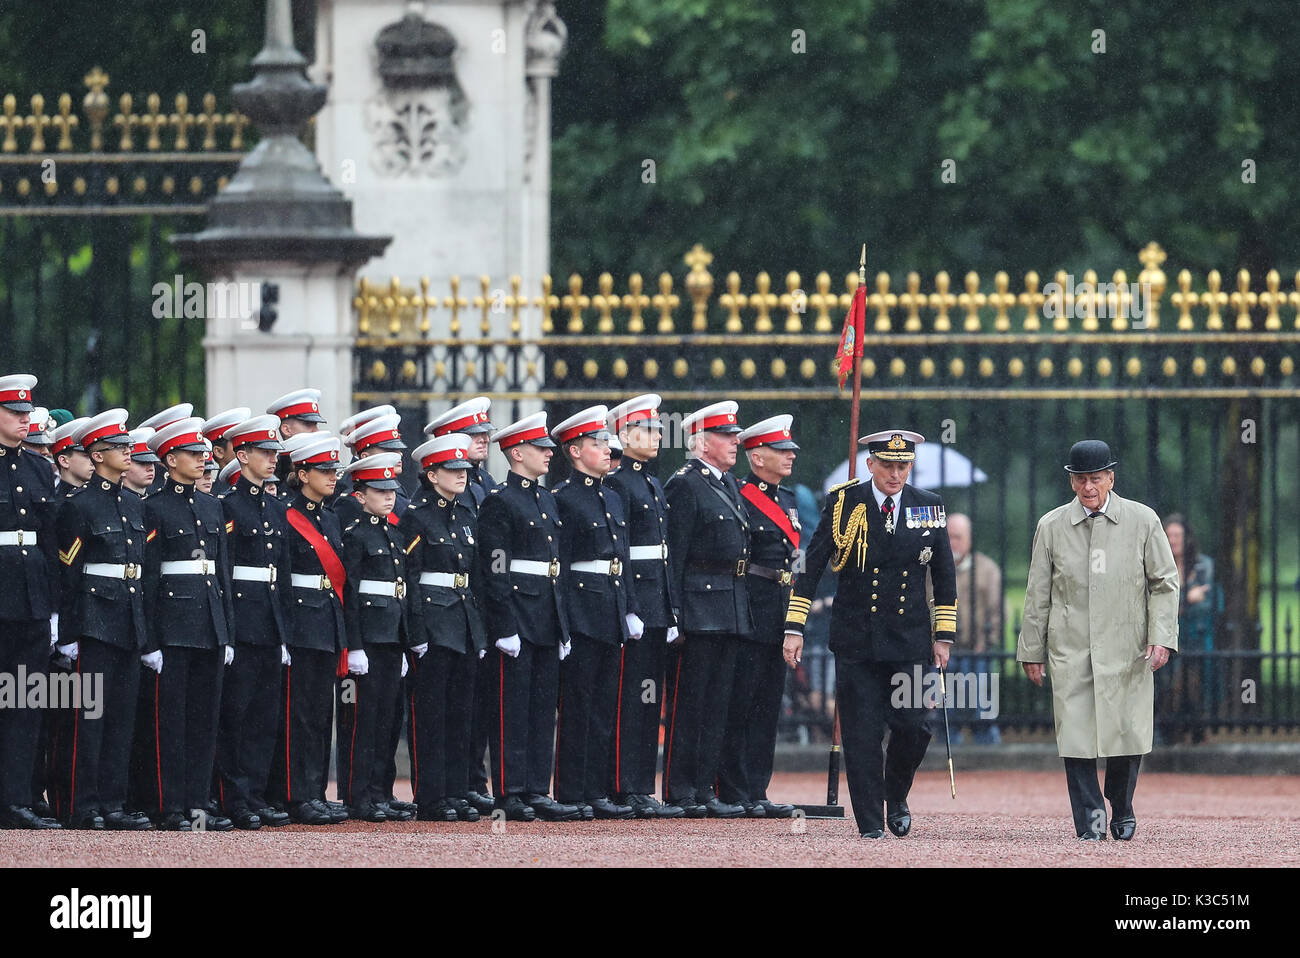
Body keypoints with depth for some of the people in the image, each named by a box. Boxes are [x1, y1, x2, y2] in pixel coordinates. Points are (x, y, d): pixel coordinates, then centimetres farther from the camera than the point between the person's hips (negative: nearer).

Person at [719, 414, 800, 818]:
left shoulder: (787, 500, 18)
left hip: (779, 617, 9)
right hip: (748, 615, -9)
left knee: (768, 708, 9)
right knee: (740, 706, -5)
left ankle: (756, 794, 12)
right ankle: (734, 795, -3)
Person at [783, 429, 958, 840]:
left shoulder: (928, 508, 4)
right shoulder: (843, 502, -3)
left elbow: (944, 575, 12)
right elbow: (811, 566, 0)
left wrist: (944, 635, 9)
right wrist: (794, 628, -4)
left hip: (910, 640, 2)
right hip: (856, 640, -2)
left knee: (912, 727, -4)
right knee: (861, 734, -4)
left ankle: (896, 797, 24)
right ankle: (870, 822, 4)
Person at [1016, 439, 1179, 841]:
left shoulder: (1143, 521, 4)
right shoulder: (1051, 526, 6)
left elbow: (1164, 583, 6)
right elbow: (1038, 594, 10)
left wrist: (1161, 637, -6)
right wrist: (1031, 651, 9)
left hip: (1127, 651, 0)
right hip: (1070, 652, 0)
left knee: (1128, 734, 0)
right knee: (1077, 734, -8)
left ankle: (1121, 807, 24)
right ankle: (1090, 820, -1)